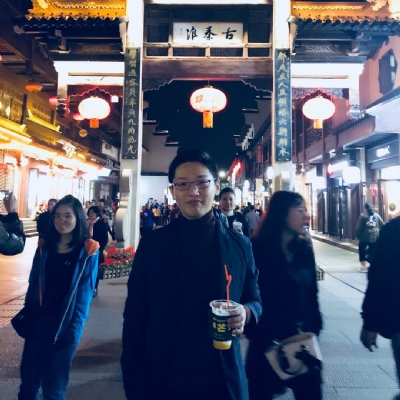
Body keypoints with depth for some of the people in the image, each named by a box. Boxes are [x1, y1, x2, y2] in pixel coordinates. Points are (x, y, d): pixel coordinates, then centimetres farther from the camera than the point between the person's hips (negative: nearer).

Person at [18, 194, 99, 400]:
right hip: (38, 321, 4)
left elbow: (85, 292, -10)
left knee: (54, 383, 11)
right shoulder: (44, 246, 2)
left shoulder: (88, 251, -11)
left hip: (64, 325, -3)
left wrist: (74, 327, -13)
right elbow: (33, 283, 7)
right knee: (28, 376, 15)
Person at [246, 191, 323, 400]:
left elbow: (312, 293, 6)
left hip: (303, 340, 4)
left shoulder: (305, 248, 2)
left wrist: (314, 328, 1)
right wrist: (259, 336, -13)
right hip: (267, 342, -4)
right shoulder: (257, 249, -14)